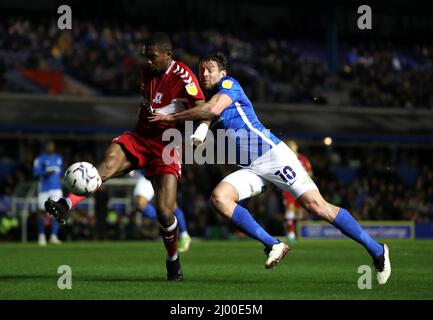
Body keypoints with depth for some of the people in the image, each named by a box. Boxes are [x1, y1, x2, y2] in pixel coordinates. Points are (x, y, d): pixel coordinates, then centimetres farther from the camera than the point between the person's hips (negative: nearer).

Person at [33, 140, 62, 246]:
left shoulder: (59, 158, 14)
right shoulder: (40, 158, -2)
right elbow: (35, 173, -10)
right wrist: (46, 173, -24)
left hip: (56, 188, 3)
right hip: (44, 189, -3)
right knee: (42, 212, 0)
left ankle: (54, 236, -8)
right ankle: (41, 236, 12)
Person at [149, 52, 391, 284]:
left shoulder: (230, 84, -2)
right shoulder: (209, 99, 21)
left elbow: (213, 109, -21)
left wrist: (171, 117, -14)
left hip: (274, 155, -7)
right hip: (251, 169, 7)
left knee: (317, 206, -15)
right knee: (219, 198, -19)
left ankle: (376, 249, -4)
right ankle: (273, 246, -15)